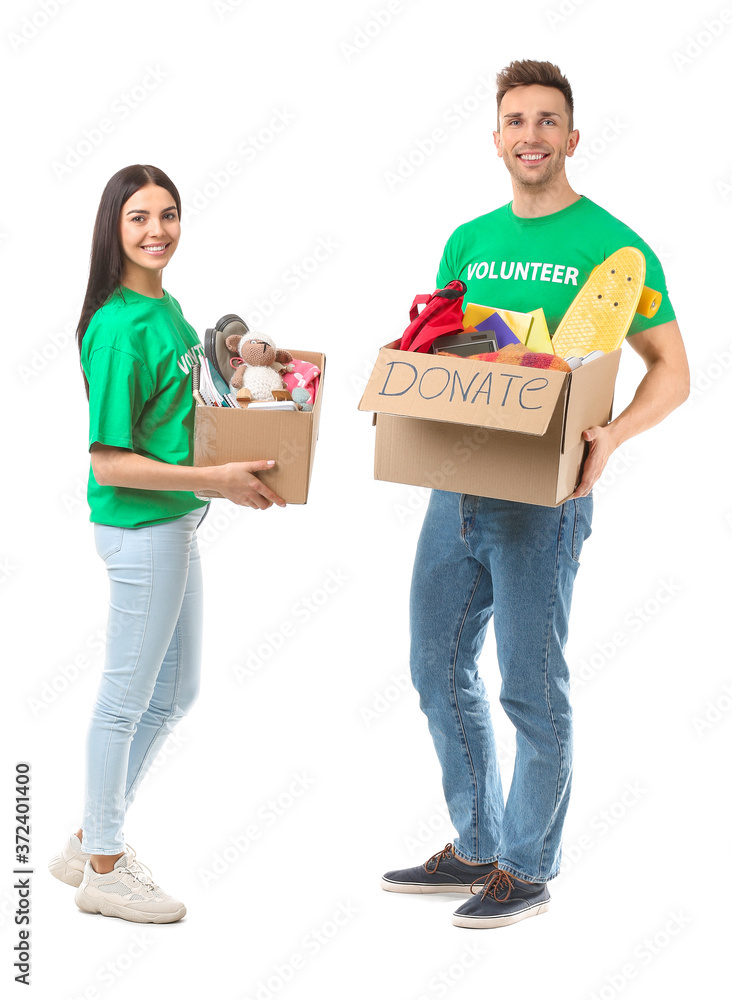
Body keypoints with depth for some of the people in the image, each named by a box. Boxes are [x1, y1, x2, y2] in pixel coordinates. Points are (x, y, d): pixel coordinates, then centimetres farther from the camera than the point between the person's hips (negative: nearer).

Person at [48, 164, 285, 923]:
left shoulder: (167, 308, 8)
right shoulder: (118, 328, -19)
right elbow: (111, 463, -21)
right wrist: (213, 478, -20)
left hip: (174, 522, 10)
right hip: (139, 527, -10)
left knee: (175, 695, 18)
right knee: (127, 698, 4)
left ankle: (90, 844, 31)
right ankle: (103, 869, 21)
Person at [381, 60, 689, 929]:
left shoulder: (610, 244, -6)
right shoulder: (469, 241, 12)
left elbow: (671, 371, -6)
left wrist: (611, 436, -23)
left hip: (542, 495, -7)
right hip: (456, 483, 7)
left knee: (531, 686, 0)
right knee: (439, 667, 13)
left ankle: (527, 869, 16)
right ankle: (475, 847, 28)